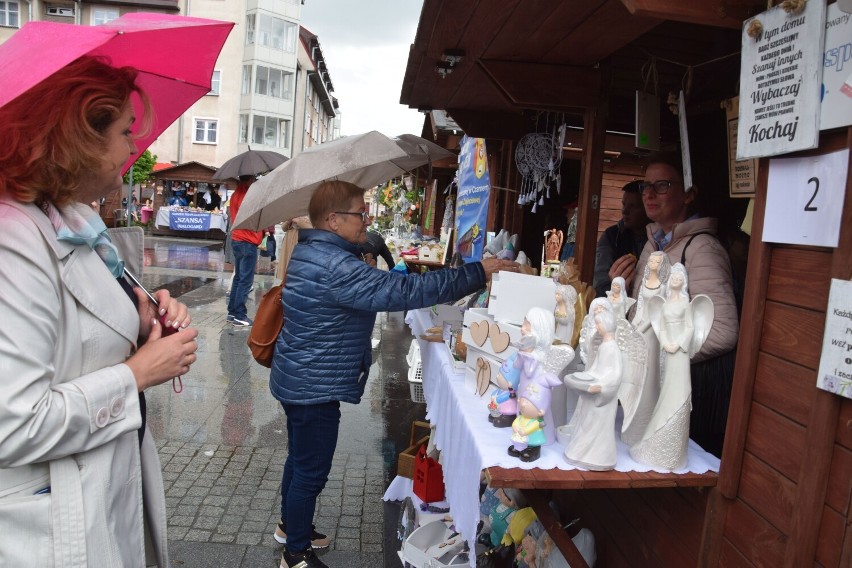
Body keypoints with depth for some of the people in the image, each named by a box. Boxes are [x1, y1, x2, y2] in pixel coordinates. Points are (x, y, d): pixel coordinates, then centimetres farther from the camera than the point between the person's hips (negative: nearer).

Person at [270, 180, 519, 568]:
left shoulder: (311, 251, 7)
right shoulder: (334, 266, -29)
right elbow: (401, 290, -34)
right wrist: (477, 274, -31)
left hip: (300, 380, 11)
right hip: (315, 387, -11)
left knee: (300, 460, 26)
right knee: (311, 471, 6)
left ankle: (290, 525, 46)